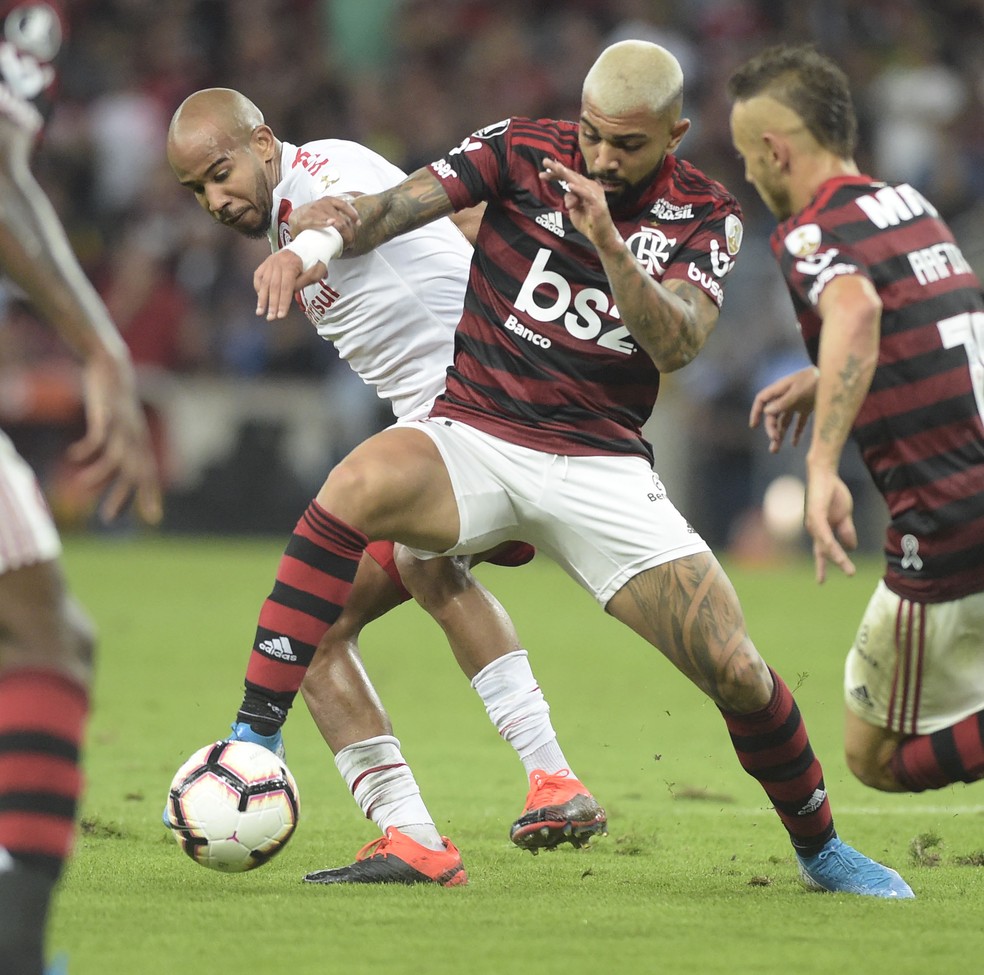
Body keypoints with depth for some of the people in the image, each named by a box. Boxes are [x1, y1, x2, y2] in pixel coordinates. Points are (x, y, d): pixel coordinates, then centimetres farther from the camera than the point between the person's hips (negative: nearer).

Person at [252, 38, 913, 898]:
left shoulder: (707, 215, 2)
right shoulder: (520, 151, 1)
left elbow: (676, 344, -16)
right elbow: (389, 209, -10)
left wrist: (607, 241, -31)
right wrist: (315, 241, -32)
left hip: (602, 464, 1)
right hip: (475, 433, -1)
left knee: (737, 673, -9)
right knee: (362, 484, -35)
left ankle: (821, 850, 20)